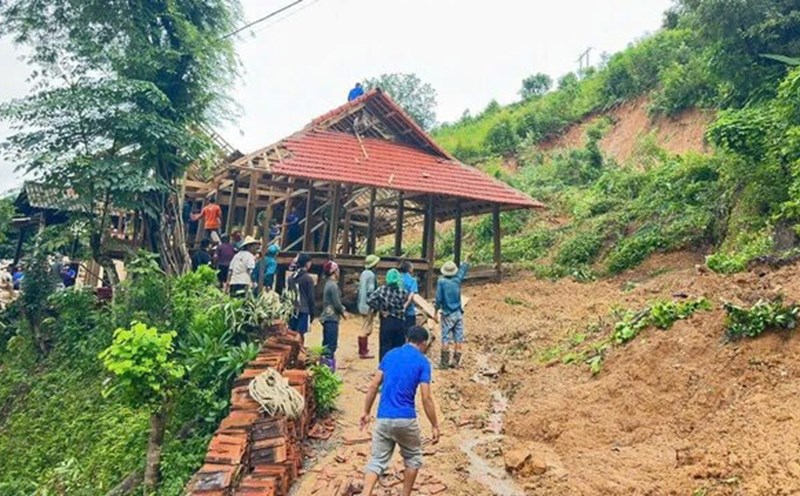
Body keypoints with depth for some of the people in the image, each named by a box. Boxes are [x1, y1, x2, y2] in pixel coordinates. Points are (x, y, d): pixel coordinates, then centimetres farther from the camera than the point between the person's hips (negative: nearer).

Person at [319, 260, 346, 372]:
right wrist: (343, 312, -2)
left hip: (327, 317, 10)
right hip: (331, 318, -10)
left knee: (326, 344, 14)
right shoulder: (333, 285, -17)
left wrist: (342, 309, 10)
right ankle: (328, 366, -5)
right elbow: (336, 303, -17)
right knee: (331, 344, -7)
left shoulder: (329, 284, 13)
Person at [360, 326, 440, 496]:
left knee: (377, 461, 9)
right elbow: (426, 398, -9)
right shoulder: (422, 362, -4)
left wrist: (366, 412, 15)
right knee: (413, 457, 21)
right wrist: (435, 426, -2)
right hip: (405, 419, -3)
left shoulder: (390, 355, 10)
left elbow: (374, 386, 7)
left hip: (383, 418, 4)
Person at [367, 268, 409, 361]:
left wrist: (380, 309, -4)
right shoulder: (403, 292, -3)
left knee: (385, 347, 5)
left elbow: (369, 300, -11)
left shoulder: (382, 290, -5)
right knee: (399, 348, 11)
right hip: (400, 323, 1)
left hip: (386, 322, -1)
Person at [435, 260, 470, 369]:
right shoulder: (457, 280, -1)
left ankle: (444, 363, 0)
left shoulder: (441, 282, -10)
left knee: (446, 339, 0)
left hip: (447, 314, -3)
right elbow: (464, 268, 16)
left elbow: (439, 299, -10)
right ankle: (456, 362, 9)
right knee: (458, 338, 7)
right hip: (458, 313, 3)